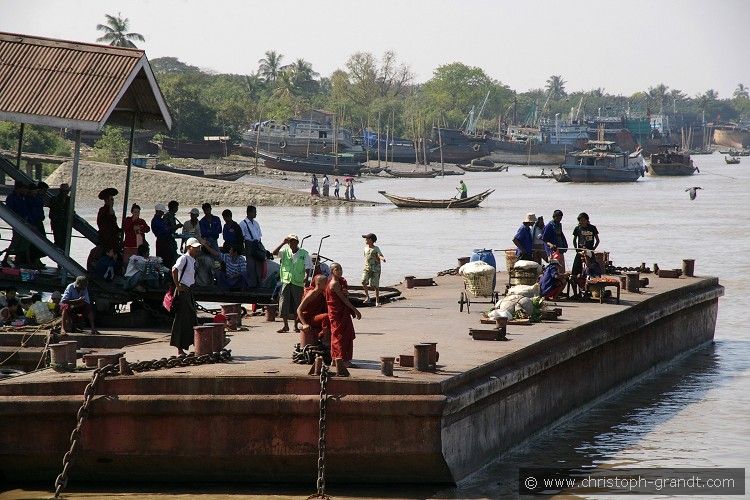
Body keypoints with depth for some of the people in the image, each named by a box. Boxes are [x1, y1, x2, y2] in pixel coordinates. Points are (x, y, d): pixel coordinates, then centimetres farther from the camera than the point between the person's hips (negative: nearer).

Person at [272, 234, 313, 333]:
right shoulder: (285, 251, 4)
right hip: (286, 281, 1)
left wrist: (306, 276, -15)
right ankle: (285, 325, 6)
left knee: (297, 304, 3)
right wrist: (283, 243, -14)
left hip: (298, 283, -1)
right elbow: (274, 253, -10)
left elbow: (308, 267, 2)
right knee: (284, 303, -3)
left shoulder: (304, 253, 2)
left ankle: (296, 325, 14)